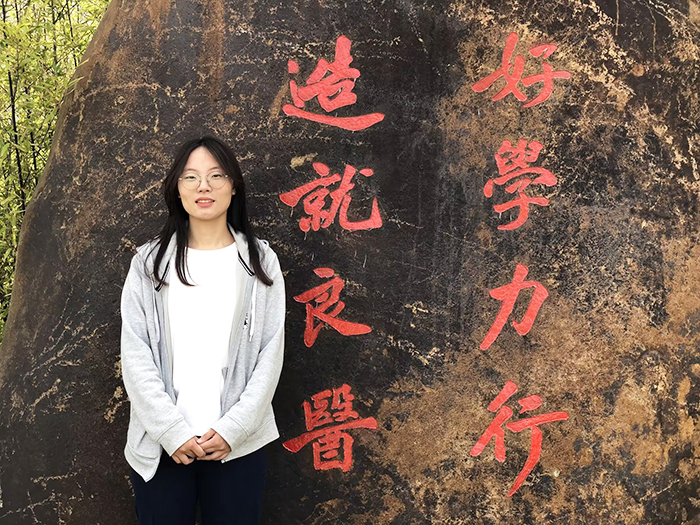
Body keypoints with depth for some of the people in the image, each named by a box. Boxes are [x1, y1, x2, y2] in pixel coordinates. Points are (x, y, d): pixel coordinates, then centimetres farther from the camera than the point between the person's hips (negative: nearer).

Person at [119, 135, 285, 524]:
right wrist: (172, 430, -10)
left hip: (239, 444, 0)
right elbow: (135, 353, -1)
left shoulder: (260, 261, 4)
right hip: (160, 446, 0)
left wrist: (233, 427, -9)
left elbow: (271, 351, 0)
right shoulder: (150, 261, 4)